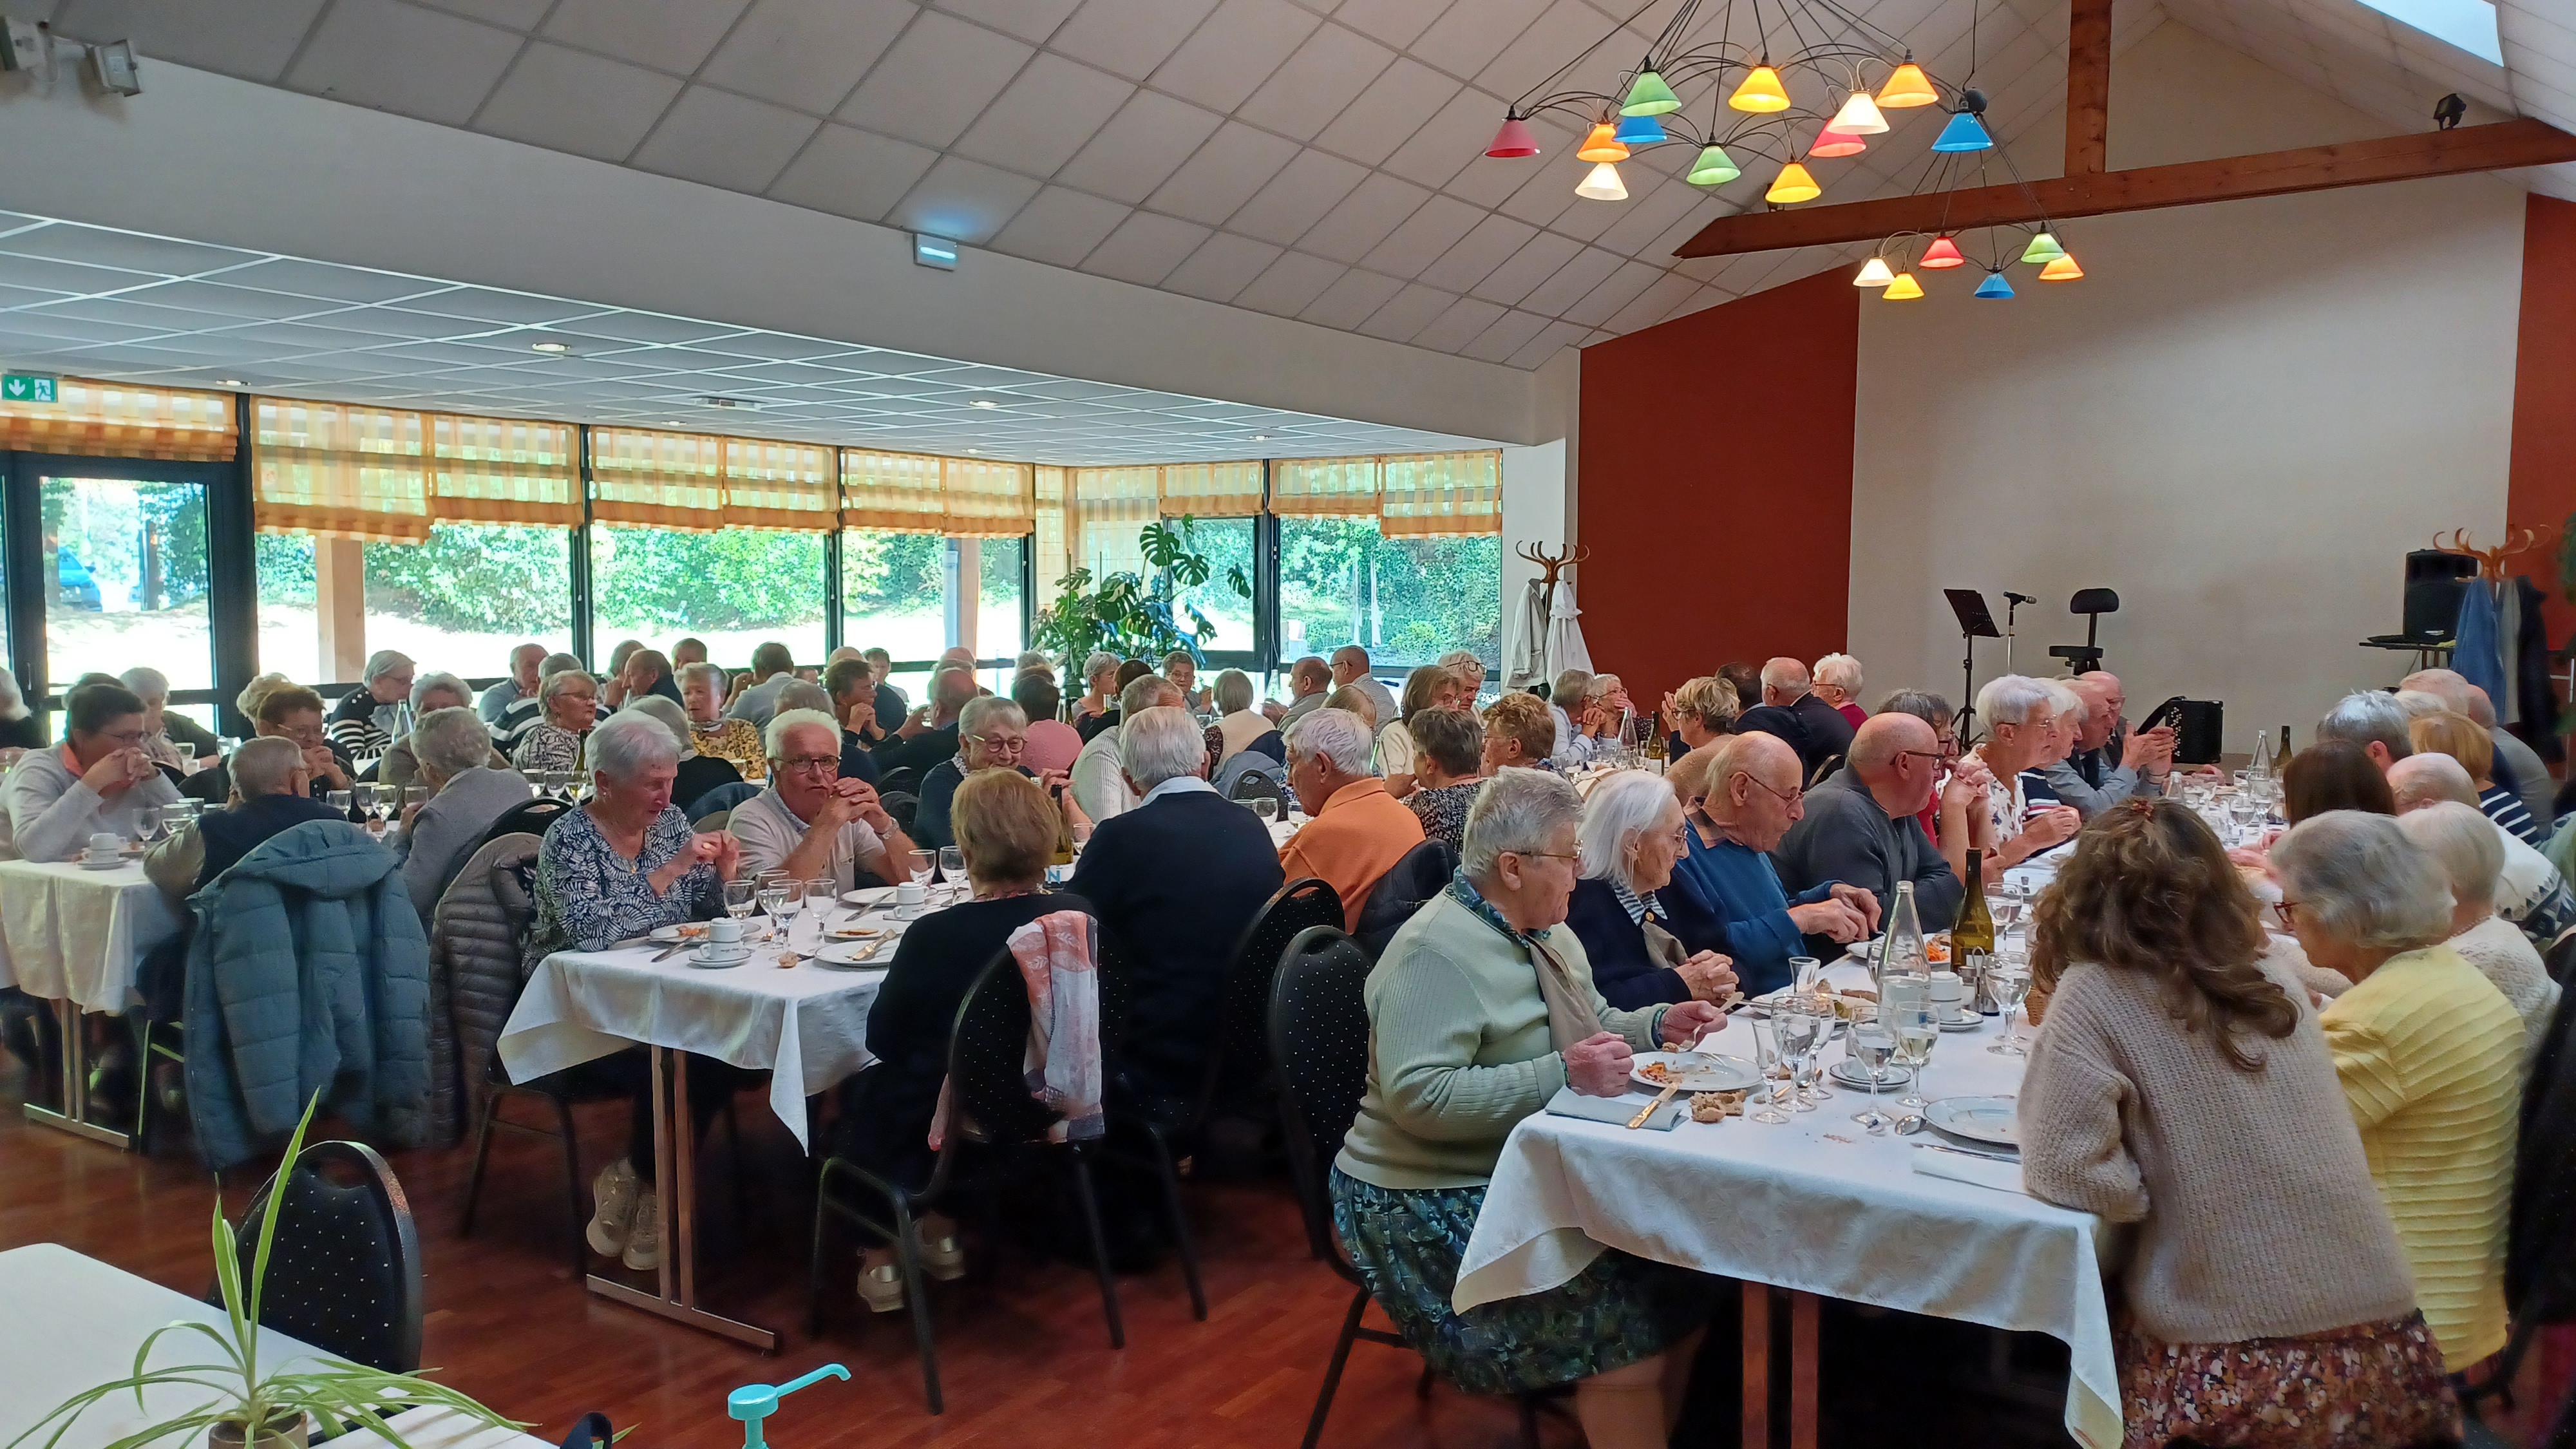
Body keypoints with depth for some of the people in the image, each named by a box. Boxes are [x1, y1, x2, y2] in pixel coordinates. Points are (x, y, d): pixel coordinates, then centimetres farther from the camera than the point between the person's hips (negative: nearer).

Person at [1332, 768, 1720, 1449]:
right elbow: (1418, 1097, -29)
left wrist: (1657, 1024, 4)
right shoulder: (1437, 951, -21)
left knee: (1682, 1274, -6)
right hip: (1436, 1203, -9)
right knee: (1628, 1323, -21)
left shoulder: (1545, 932, 10)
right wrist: (1560, 1077, -31)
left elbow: (1587, 1027, 24)